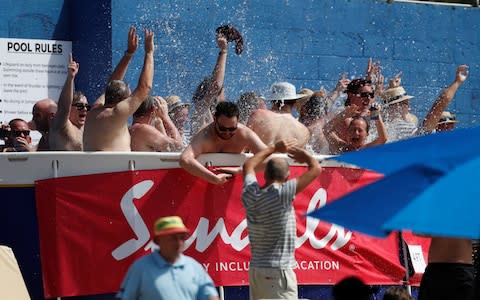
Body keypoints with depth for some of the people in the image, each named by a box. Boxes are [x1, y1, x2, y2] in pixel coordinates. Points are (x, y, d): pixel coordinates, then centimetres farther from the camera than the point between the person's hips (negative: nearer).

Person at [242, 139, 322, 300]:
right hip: (278, 272, -7)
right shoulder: (281, 194, -14)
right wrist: (302, 153, 11)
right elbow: (316, 168, -8)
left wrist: (274, 148, 31)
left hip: (255, 269, 7)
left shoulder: (251, 195, 3)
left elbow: (249, 165, 25)